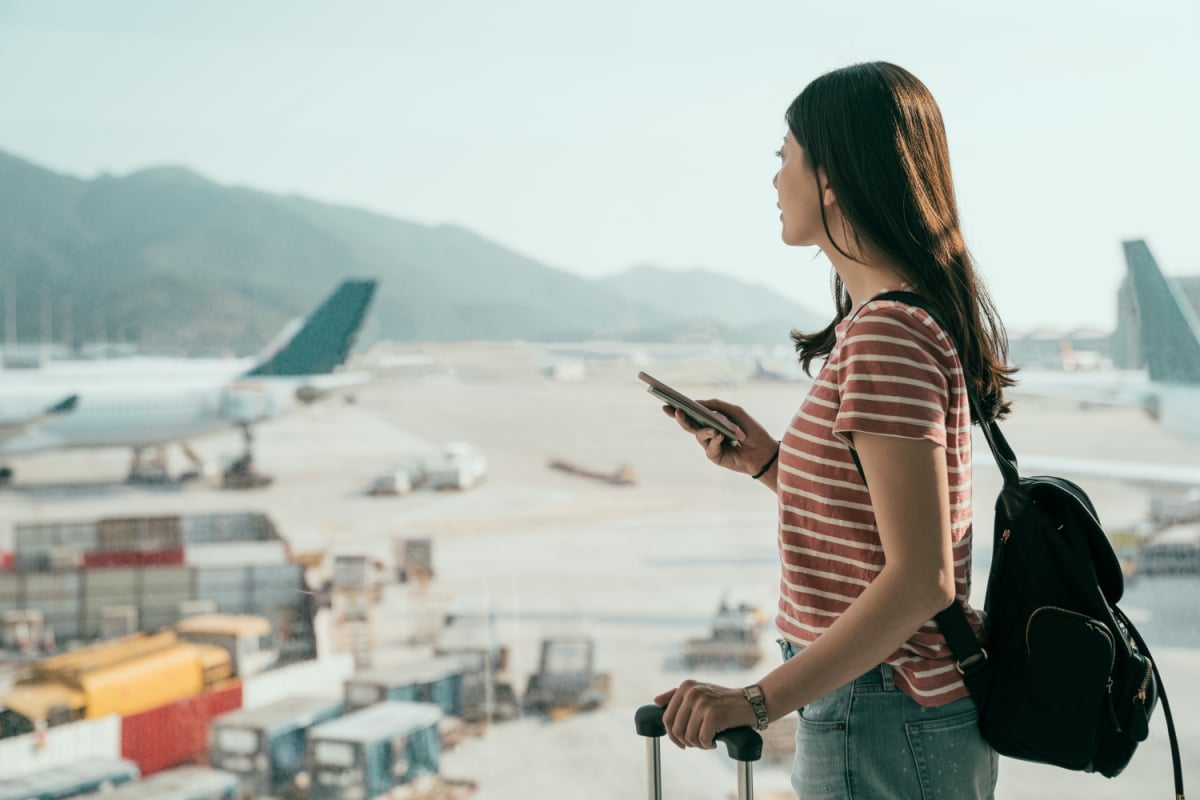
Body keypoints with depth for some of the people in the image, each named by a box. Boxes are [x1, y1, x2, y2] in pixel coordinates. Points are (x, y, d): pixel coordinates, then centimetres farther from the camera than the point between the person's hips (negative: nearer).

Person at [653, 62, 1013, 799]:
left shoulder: (886, 336, -21)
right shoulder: (917, 319, 11)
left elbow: (919, 579, -26)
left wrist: (761, 700, -27)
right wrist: (766, 459, 5)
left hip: (881, 734, -10)